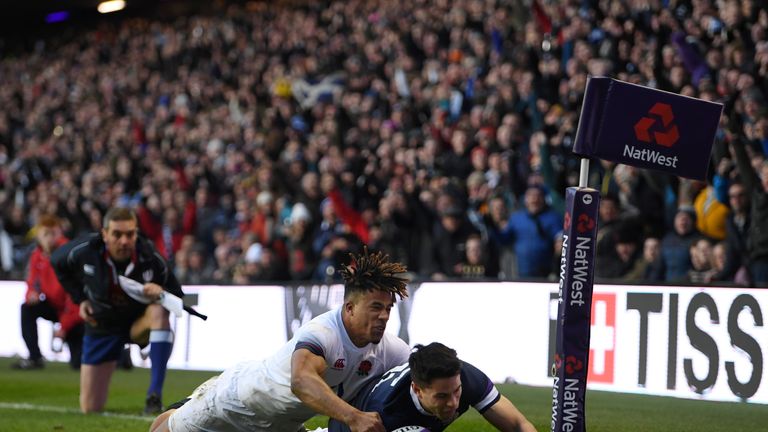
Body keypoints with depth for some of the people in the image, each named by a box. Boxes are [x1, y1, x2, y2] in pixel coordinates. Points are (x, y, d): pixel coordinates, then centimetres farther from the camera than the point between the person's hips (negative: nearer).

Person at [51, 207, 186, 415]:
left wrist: (161, 293, -35)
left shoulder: (150, 257, -24)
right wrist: (80, 298, 0)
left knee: (159, 311, -39)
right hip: (102, 326, 1)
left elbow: (178, 298, -13)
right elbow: (57, 263, 3)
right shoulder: (85, 250, -21)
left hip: (139, 323, -1)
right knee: (90, 409, 0)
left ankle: (155, 396, -35)